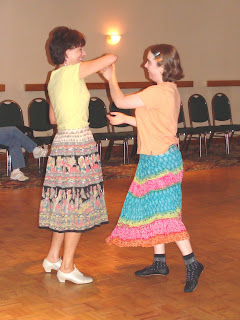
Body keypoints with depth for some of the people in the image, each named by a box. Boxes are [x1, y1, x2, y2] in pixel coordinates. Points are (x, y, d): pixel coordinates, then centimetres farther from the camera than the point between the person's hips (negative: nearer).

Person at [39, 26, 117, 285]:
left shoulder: (54, 77, 13)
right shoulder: (74, 71, -12)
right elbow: (111, 58, -14)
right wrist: (105, 66, 8)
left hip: (62, 141, 9)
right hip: (79, 143, -9)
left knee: (65, 203, 17)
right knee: (78, 204, -2)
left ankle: (53, 257, 26)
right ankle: (67, 267, 5)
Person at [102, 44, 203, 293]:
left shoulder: (159, 92, -19)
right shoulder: (170, 91, 12)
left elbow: (120, 101, -15)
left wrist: (111, 78, 2)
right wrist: (125, 120, 19)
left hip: (161, 160, -10)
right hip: (154, 160, 10)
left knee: (165, 212, -9)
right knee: (152, 210, 15)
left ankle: (191, 263, -4)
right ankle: (160, 263, 24)